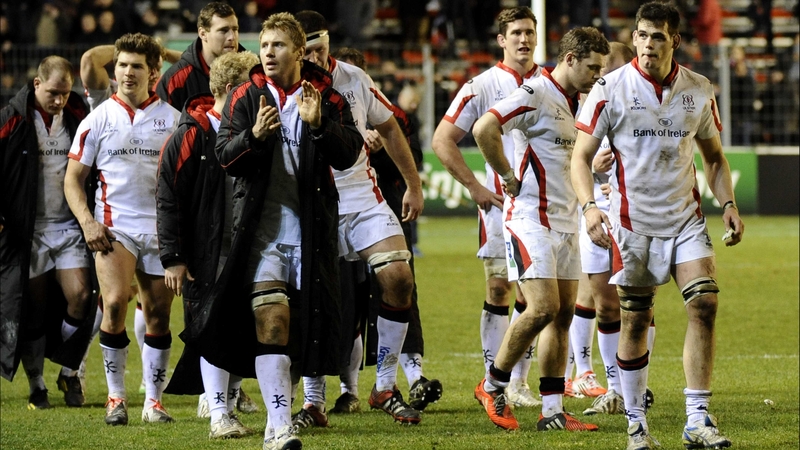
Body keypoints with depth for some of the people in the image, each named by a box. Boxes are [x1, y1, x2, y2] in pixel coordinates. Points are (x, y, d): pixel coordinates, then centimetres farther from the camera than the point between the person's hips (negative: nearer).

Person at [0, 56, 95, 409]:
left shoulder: (78, 116, 5)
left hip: (70, 225, 2)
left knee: (80, 295, -10)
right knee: (33, 307, 0)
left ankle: (69, 372, 9)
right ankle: (37, 386, 10)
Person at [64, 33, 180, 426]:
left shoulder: (172, 119, 5)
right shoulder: (98, 119, 3)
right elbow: (73, 177, 5)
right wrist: (87, 222, -9)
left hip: (160, 228, 2)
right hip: (114, 227, -2)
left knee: (158, 315, 2)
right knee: (115, 303, -19)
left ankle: (153, 401, 12)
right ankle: (116, 397, -9)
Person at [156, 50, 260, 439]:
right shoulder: (190, 136, -8)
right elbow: (168, 200, -8)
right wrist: (172, 257, -11)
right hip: (206, 253, -5)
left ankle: (229, 404, 20)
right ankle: (218, 417, -3)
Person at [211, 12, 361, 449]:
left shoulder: (327, 98, 5)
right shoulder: (245, 97, 5)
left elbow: (348, 154, -4)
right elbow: (225, 156, -2)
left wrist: (319, 126, -21)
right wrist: (255, 136, -21)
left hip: (312, 228, 2)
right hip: (262, 228, -2)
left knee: (304, 322, 7)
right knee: (271, 320, -14)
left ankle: (281, 407, 26)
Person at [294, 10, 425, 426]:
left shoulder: (354, 80, 1)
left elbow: (388, 128, 16)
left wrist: (413, 185, 18)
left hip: (363, 200, 3)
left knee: (398, 278, -12)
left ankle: (385, 388, 0)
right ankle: (313, 400, 10)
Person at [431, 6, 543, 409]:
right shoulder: (482, 86, -4)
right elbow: (442, 140, -5)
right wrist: (475, 187, -10)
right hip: (500, 204, -3)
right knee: (499, 289, -2)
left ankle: (519, 382, 13)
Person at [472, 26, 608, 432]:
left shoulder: (576, 103, 14)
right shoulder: (535, 94, -14)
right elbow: (484, 128, -26)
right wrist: (509, 178, -18)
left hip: (565, 220, 9)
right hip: (531, 218, -9)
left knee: (563, 313, 5)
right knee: (543, 308, -15)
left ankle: (552, 410, 7)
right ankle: (492, 387, 3)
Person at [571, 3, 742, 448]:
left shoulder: (700, 91, 3)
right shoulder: (610, 89, -7)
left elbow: (714, 156, 15)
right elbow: (581, 156, -5)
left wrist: (728, 203, 0)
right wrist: (589, 206, -22)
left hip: (686, 219, 2)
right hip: (633, 223, -2)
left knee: (705, 303, -12)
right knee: (635, 322, 2)